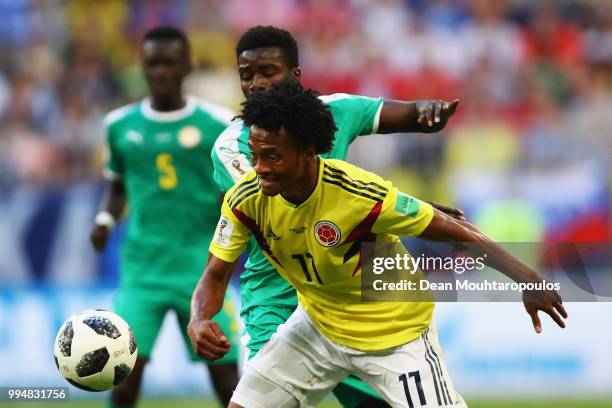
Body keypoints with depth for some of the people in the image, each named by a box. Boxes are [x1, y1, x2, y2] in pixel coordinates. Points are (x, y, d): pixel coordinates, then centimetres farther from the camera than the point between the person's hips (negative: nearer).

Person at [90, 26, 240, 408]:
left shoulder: (218, 125, -1)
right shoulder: (121, 125, 7)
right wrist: (106, 219, 2)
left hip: (202, 269, -1)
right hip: (142, 269, 1)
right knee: (125, 376, -12)